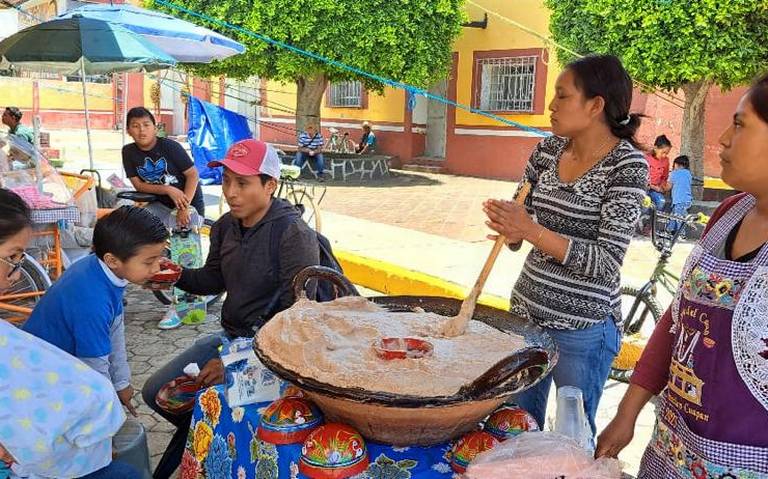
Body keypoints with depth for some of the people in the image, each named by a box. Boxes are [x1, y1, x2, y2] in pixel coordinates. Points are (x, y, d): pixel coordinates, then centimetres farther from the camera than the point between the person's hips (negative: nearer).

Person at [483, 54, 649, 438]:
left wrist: (533, 232, -28)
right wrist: (508, 229, -12)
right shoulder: (548, 151, 2)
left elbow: (606, 262, -19)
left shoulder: (626, 164, -14)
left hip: (582, 327, -5)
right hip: (526, 309, 6)